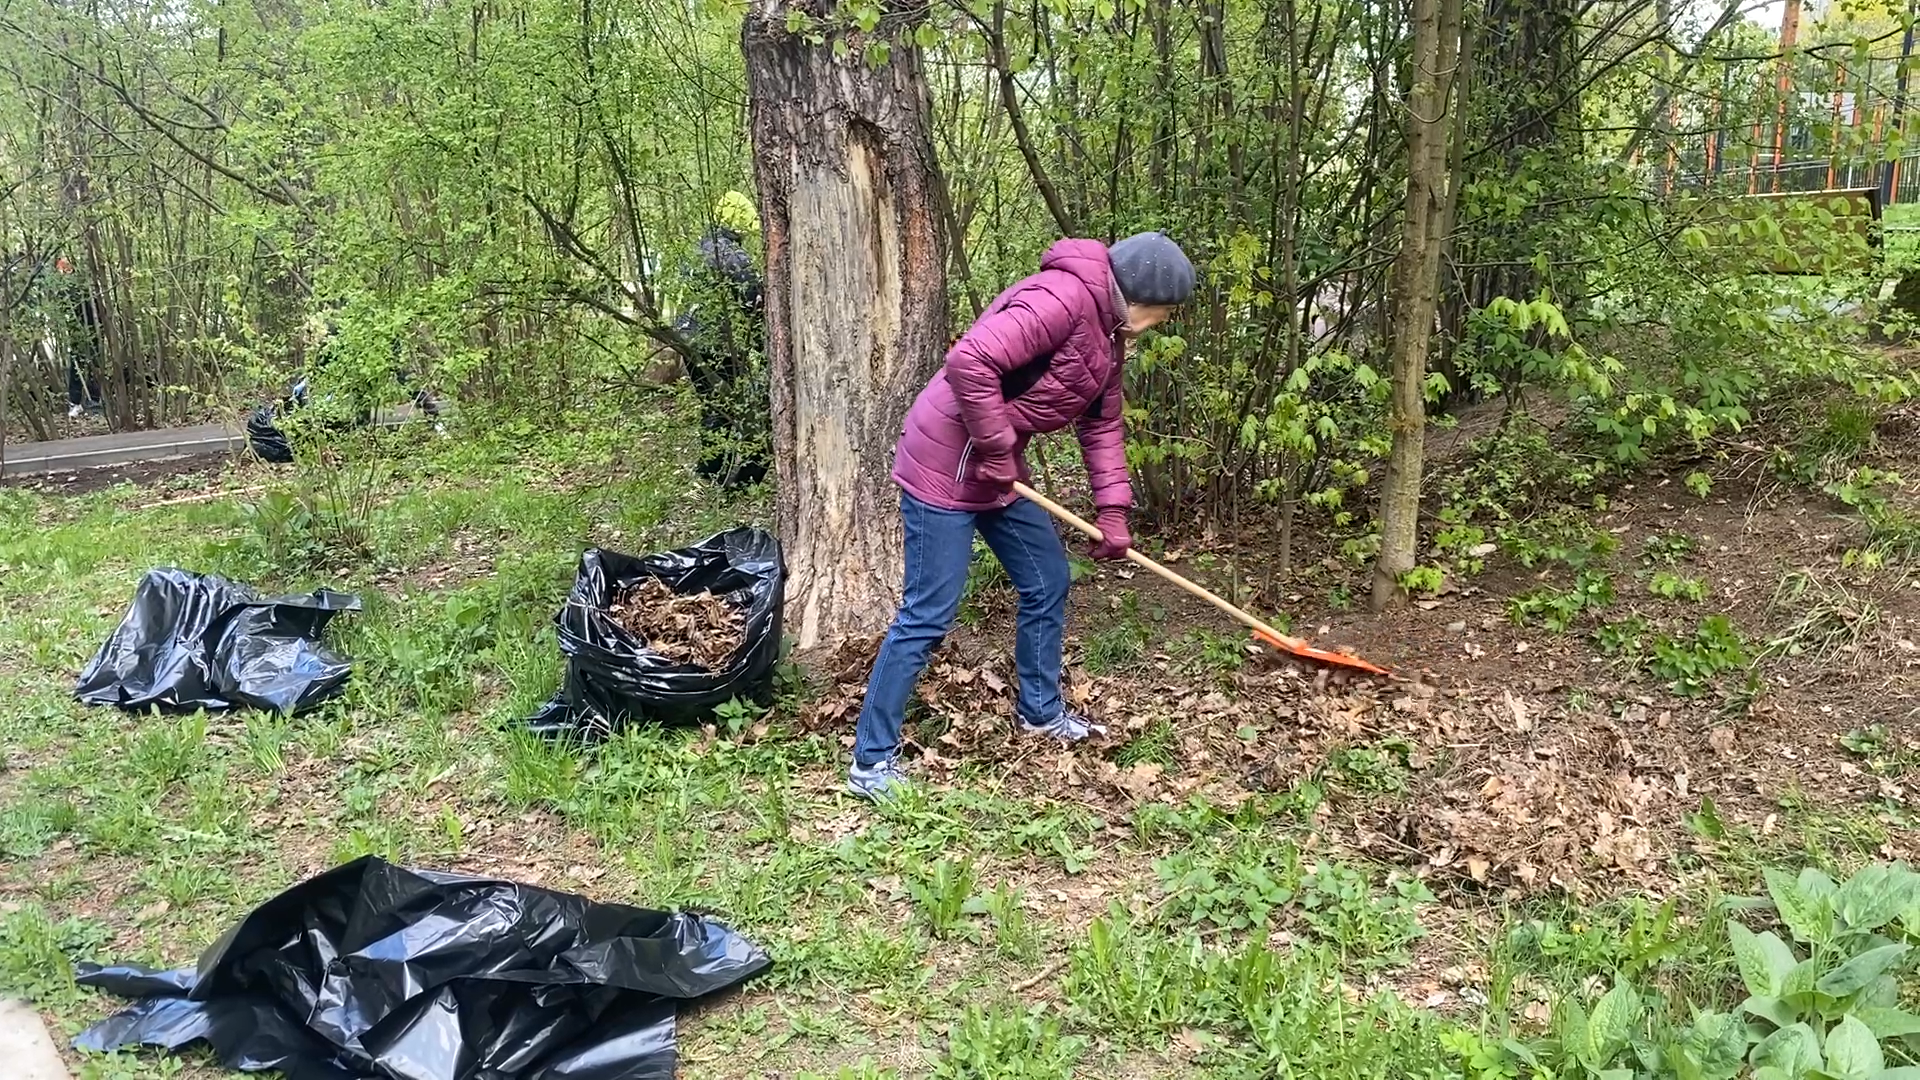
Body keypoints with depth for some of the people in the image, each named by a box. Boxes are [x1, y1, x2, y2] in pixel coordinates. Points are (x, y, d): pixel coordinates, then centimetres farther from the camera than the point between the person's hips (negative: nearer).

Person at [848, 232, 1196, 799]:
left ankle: (1040, 710, 38)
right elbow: (970, 360, -33)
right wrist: (995, 447, -22)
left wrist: (1112, 510, 7)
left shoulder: (1108, 330, 10)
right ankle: (871, 761, 5)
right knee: (927, 616, -7)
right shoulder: (1064, 299, -23)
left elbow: (1102, 423, 16)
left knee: (1048, 581, 18)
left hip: (997, 471, 10)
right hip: (945, 467, -10)